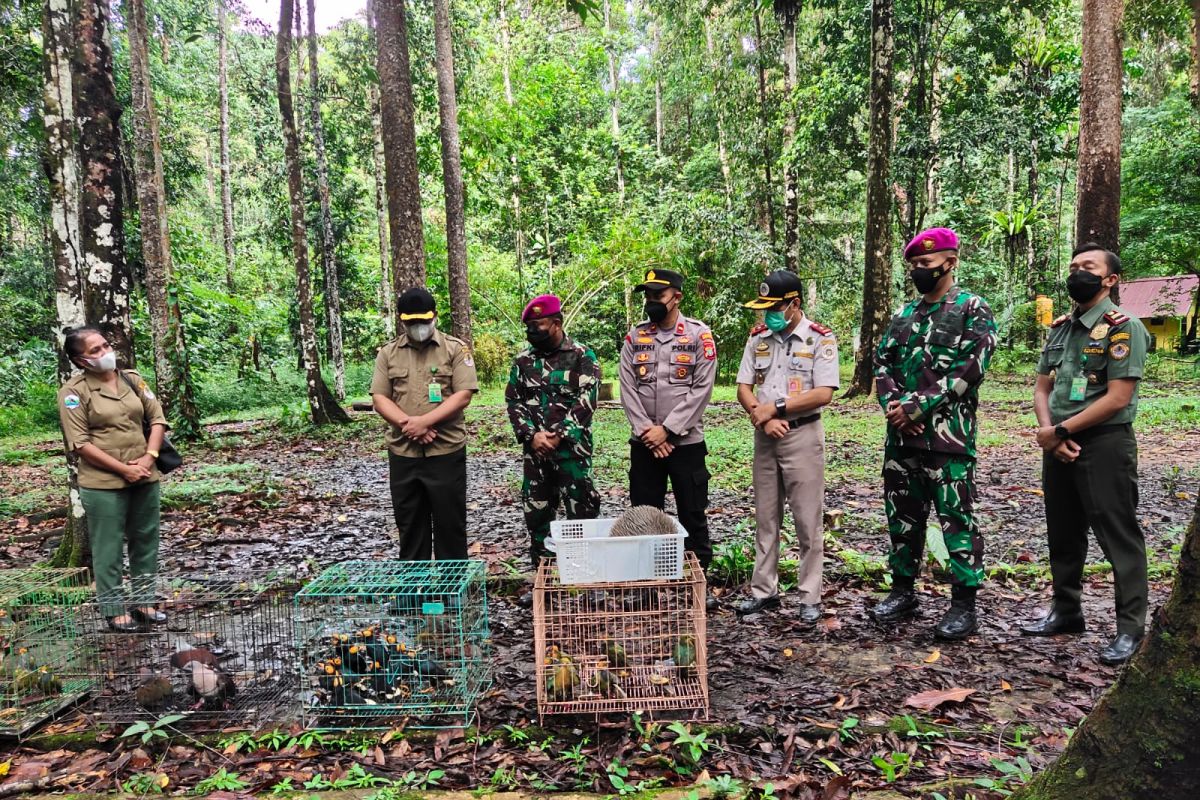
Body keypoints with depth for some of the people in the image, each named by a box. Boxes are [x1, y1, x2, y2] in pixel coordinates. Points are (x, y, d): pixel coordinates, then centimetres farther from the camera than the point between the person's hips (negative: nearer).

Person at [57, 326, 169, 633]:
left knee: (146, 542, 12)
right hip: (104, 483, -5)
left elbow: (157, 418, 6)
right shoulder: (74, 391, -7)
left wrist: (149, 458, -8)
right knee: (109, 548, 4)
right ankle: (115, 610, 16)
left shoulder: (132, 379, 7)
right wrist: (123, 469, -15)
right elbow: (79, 442, -12)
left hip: (144, 478, 5)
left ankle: (143, 601, 26)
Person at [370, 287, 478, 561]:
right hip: (402, 453, 3)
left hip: (446, 451, -3)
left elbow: (464, 395, -9)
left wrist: (424, 421, -18)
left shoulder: (455, 348, -1)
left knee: (450, 521, 5)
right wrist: (407, 423, -14)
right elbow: (379, 398, 4)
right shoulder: (388, 353, 9)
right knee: (409, 523, 12)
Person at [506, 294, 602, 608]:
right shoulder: (523, 360, 10)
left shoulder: (583, 356, -2)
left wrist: (558, 436, -15)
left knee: (582, 512, -2)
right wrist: (532, 434, -8)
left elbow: (585, 402, -9)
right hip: (534, 450, 4)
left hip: (572, 449, -4)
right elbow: (513, 401, 7)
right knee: (537, 514, 9)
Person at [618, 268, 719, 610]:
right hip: (644, 443, 3)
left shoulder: (699, 335, -3)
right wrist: (646, 431, -10)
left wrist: (667, 430, -14)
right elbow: (627, 389, 1)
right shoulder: (634, 337, 5)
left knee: (693, 516, 6)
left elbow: (702, 389, -9)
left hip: (686, 442, -3)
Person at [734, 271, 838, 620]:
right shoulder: (758, 337, 7)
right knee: (765, 518, 11)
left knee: (808, 520, 2)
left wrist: (775, 408, -14)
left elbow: (823, 394, -15)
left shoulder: (820, 338, -7)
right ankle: (764, 591, 21)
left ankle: (810, 597, 13)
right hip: (765, 436, 5)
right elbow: (743, 388, 5)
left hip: (803, 435, -4)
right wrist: (762, 417, -13)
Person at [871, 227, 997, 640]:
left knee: (956, 519, -1)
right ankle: (902, 590, 26)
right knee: (902, 515, 13)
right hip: (901, 435, 6)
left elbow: (970, 368, -13)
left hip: (948, 435, -6)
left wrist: (917, 406, -15)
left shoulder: (973, 310, -2)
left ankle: (964, 605, 9)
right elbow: (882, 363, 12)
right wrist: (893, 405, -7)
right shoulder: (904, 315, 16)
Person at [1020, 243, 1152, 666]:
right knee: (1063, 533, 16)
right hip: (1059, 444, 8)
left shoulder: (1123, 327, -10)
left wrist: (1061, 431, -14)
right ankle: (1065, 612, 29)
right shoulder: (1060, 327, 12)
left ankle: (1131, 628, 10)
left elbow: (1118, 398, -17)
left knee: (1119, 537, 0)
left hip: (1104, 444, -7)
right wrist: (1048, 431, -6)